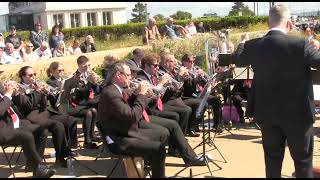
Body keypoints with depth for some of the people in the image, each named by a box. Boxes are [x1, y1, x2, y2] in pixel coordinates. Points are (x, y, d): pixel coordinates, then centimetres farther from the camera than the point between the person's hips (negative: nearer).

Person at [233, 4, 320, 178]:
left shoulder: (253, 46, -6)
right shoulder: (299, 44, -21)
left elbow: (238, 60, 14)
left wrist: (243, 42, 34)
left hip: (267, 113, 4)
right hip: (297, 113, -4)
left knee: (272, 157, 18)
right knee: (303, 159, 13)